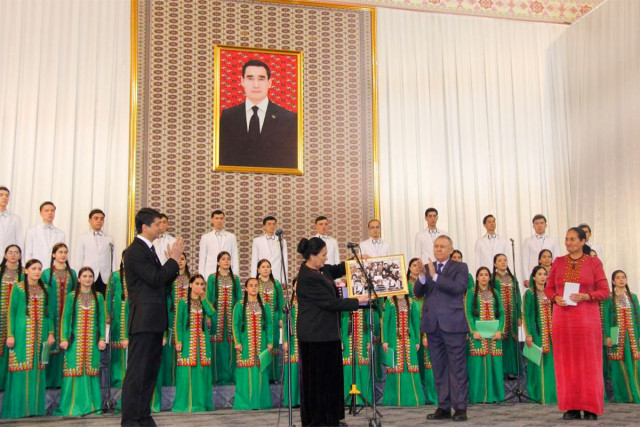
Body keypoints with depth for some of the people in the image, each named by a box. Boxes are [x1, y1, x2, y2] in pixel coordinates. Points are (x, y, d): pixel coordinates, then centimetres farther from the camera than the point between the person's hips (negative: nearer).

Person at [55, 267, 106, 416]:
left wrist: (102, 338, 1)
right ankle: (73, 405, 7)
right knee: (74, 369, -3)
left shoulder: (98, 297, 9)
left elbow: (102, 318, 8)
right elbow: (65, 317, 3)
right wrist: (64, 338, -4)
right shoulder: (72, 296, 5)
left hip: (92, 339, 1)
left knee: (91, 370, 2)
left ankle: (91, 405, 10)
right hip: (75, 340, -1)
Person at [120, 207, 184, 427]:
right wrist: (173, 258, -10)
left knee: (150, 370, 13)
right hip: (143, 320, -10)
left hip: (155, 321, 10)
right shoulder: (134, 251, -12)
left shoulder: (149, 250, 16)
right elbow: (155, 279, -18)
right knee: (136, 371, -4)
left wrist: (173, 262, 6)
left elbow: (162, 281, 17)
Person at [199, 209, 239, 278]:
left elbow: (235, 258, 7)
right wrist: (202, 277, 0)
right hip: (210, 275, 0)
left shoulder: (231, 237, 9)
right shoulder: (205, 237, 8)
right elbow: (202, 259, 7)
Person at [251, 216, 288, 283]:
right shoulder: (257, 241, 9)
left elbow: (284, 262, 6)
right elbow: (254, 262, 7)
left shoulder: (282, 241, 9)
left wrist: (284, 280, 0)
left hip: (277, 278, 0)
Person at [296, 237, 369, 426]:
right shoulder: (308, 278, -22)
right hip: (315, 334, -10)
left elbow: (336, 270, 27)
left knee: (331, 375, 14)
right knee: (317, 378, 1)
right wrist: (358, 301, -13)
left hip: (326, 332, 10)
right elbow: (330, 303, -21)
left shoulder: (319, 269, 6)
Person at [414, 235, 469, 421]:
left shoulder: (460, 267, 3)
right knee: (439, 368, 9)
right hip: (432, 324, 4)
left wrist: (435, 276, -18)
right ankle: (443, 407, 16)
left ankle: (460, 407, 3)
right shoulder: (427, 268, 14)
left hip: (452, 324, -4)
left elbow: (458, 287, -15)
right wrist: (422, 276, -13)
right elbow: (417, 293, 4)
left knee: (457, 367, -2)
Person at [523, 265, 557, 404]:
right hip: (536, 331, -5)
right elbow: (526, 315, -7)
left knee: (549, 361, 6)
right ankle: (537, 394, 4)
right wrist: (528, 334, -14)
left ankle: (549, 393, 14)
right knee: (538, 362, -4)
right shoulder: (530, 293, -3)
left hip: (549, 332, 5)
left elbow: (552, 313, 16)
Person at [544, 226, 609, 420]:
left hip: (587, 317, -2)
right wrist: (556, 298, -8)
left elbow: (604, 291, 0)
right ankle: (571, 408, 9)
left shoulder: (594, 262, 3)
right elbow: (548, 288, 12)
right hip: (562, 317, 2)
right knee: (566, 362, 3)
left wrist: (585, 296, -15)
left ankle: (591, 408, 9)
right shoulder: (558, 262, 10)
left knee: (588, 362, 1)